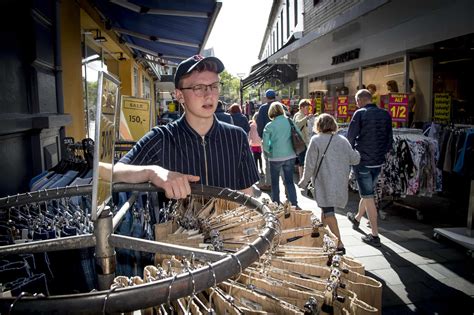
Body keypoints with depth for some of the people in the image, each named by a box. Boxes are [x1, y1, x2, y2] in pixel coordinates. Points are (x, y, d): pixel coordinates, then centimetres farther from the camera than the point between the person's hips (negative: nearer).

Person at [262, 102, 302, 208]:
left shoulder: (269, 126, -10)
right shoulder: (290, 122, -3)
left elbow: (265, 145, -11)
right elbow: (299, 135, 1)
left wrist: (268, 152, 8)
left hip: (275, 157, -3)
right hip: (290, 156, 3)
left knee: (275, 182, 14)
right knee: (289, 181, 14)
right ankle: (294, 204, 11)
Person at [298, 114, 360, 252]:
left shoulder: (316, 140, -8)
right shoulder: (343, 140, 4)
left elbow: (310, 164, -8)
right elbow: (355, 159, 5)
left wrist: (304, 181, 3)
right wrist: (357, 152, 28)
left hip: (324, 182, -5)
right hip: (340, 182, 6)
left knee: (328, 212, -4)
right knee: (327, 209, 22)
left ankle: (339, 244, -10)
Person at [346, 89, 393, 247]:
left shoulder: (360, 113, -12)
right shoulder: (385, 114, 5)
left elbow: (350, 138, -12)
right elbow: (389, 139, 9)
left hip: (362, 161, -6)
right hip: (378, 162, 6)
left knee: (368, 196, 0)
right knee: (368, 192, 23)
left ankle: (375, 235, 3)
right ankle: (357, 218, 46)